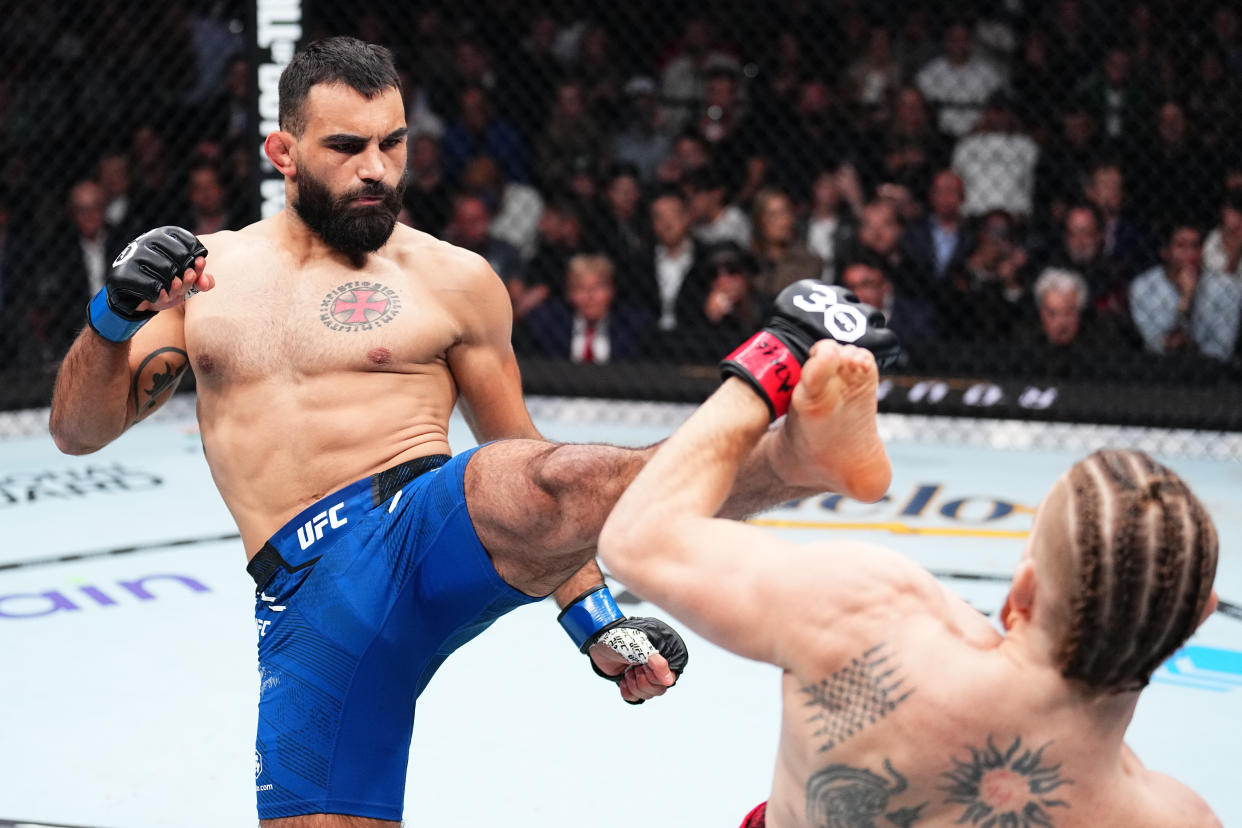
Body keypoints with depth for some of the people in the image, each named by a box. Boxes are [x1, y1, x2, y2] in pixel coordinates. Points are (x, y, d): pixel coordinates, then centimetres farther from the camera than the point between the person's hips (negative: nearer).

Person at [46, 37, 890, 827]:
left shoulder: (453, 280, 10)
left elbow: (524, 462, 14)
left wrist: (592, 617, 4)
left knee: (553, 485, -36)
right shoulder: (208, 270, 15)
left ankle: (796, 449, -54)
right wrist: (115, 313, -6)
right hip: (311, 597, 3)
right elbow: (79, 429, 14)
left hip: (437, 525, -2)